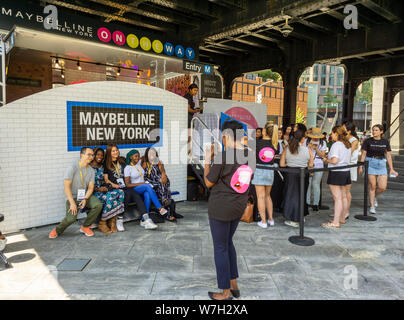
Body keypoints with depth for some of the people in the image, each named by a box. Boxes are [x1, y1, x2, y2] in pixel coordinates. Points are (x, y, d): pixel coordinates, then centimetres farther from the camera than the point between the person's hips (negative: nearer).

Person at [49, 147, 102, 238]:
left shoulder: (91, 171, 4)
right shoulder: (72, 168, -11)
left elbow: (90, 187, 0)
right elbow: (67, 187, -16)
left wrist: (85, 199, -19)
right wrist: (72, 203, -23)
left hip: (85, 196, 4)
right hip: (72, 197, -4)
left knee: (98, 205, -24)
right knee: (71, 217, -26)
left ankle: (85, 226, -2)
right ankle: (58, 230, 8)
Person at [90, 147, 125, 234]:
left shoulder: (101, 167, 19)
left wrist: (106, 187, -2)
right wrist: (98, 189, -19)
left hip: (103, 190, 6)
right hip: (93, 193, -6)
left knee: (120, 192, -22)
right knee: (110, 197, -35)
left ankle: (112, 221, -20)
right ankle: (102, 223, -19)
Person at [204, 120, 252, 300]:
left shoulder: (222, 157, -22)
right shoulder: (249, 155, -1)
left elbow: (208, 183, -11)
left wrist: (207, 160, -2)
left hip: (220, 207, -7)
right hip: (239, 206, 7)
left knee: (220, 248, 8)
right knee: (228, 243, 24)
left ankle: (225, 292, 22)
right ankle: (234, 285, 33)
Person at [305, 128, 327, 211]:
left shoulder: (323, 143, 5)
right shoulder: (307, 141, 4)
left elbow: (322, 155, -1)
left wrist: (316, 148, -15)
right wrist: (309, 148, -12)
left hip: (318, 166, 0)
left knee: (316, 185, -2)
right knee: (307, 184, 0)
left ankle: (316, 204, 7)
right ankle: (307, 203, 11)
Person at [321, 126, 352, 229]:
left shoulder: (336, 145, -16)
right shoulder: (347, 144, 10)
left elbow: (334, 161, -25)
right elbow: (348, 160, 17)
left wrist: (326, 160, -6)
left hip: (336, 173, -9)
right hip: (346, 171, 9)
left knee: (337, 198, -6)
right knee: (344, 196, 16)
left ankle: (335, 222, -1)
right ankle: (342, 218, 29)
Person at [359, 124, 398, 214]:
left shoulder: (385, 142, 4)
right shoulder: (368, 141, -3)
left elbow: (388, 156, 6)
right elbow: (363, 154, -2)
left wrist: (392, 169, 4)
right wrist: (360, 167, -7)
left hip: (381, 164, 2)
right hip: (370, 163, -2)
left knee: (382, 187, -5)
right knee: (372, 186, -1)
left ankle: (374, 197, 27)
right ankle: (372, 206, 12)